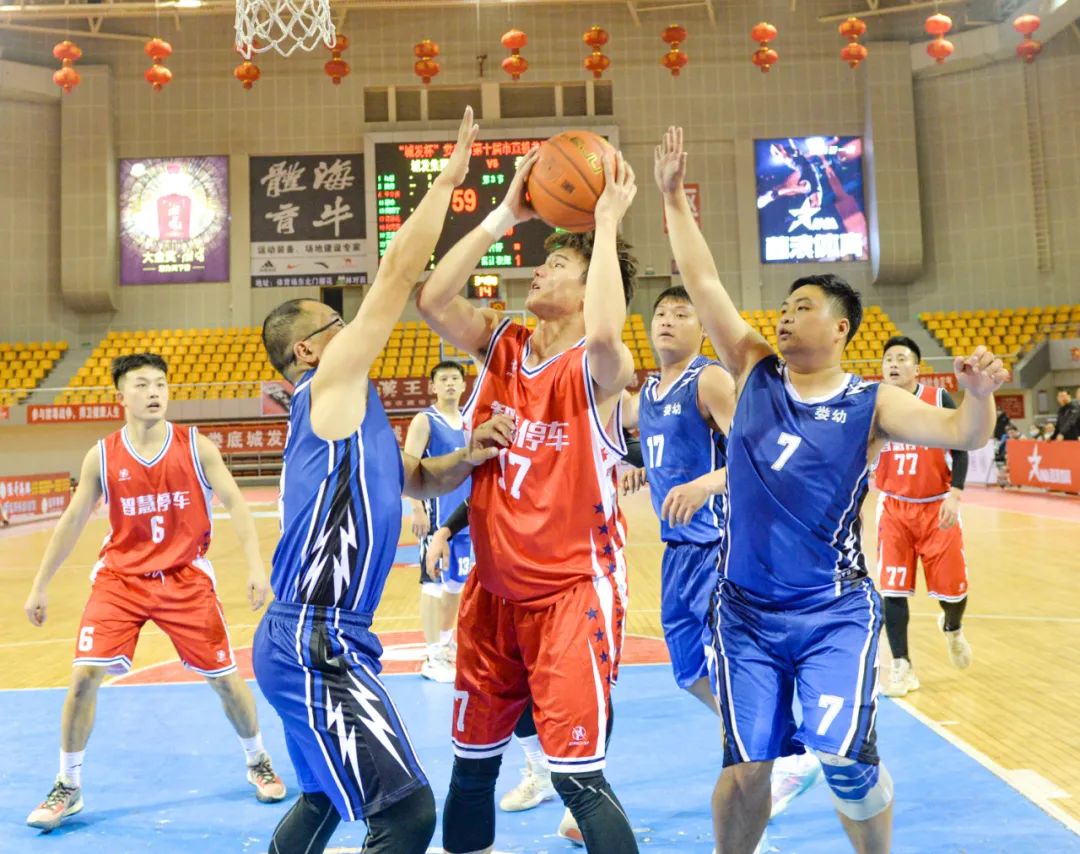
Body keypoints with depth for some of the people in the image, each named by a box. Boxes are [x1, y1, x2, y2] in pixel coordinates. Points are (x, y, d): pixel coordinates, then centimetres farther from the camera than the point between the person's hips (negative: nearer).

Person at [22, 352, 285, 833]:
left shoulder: (196, 446, -6)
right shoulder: (101, 456, -2)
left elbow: (234, 503, -7)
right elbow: (72, 522, 6)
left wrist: (255, 565, -18)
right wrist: (39, 586, 8)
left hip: (186, 578, -1)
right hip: (120, 578, 1)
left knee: (225, 678, 3)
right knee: (85, 675, -9)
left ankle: (258, 763, 27)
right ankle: (67, 788, 15)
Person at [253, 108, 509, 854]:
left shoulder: (347, 410, 17)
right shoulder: (331, 384, -8)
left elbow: (415, 481, 23)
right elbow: (399, 272, -11)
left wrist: (467, 458, 2)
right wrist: (449, 177, -4)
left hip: (320, 638, 10)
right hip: (313, 643, -10)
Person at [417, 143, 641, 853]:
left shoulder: (599, 369, -13)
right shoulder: (500, 344, 3)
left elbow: (603, 334, -37)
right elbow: (432, 299, -12)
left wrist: (607, 223, -27)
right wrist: (504, 216, -10)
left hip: (574, 590, -6)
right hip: (494, 589, 6)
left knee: (577, 774, -7)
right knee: (472, 761, 18)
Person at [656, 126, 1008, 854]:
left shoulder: (869, 405, -4)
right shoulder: (755, 374, 2)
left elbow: (962, 433, -15)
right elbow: (704, 283, 0)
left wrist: (979, 394, -37)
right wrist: (675, 198, -1)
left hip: (835, 610, -2)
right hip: (746, 611, 2)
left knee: (844, 756, -8)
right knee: (746, 767, 4)